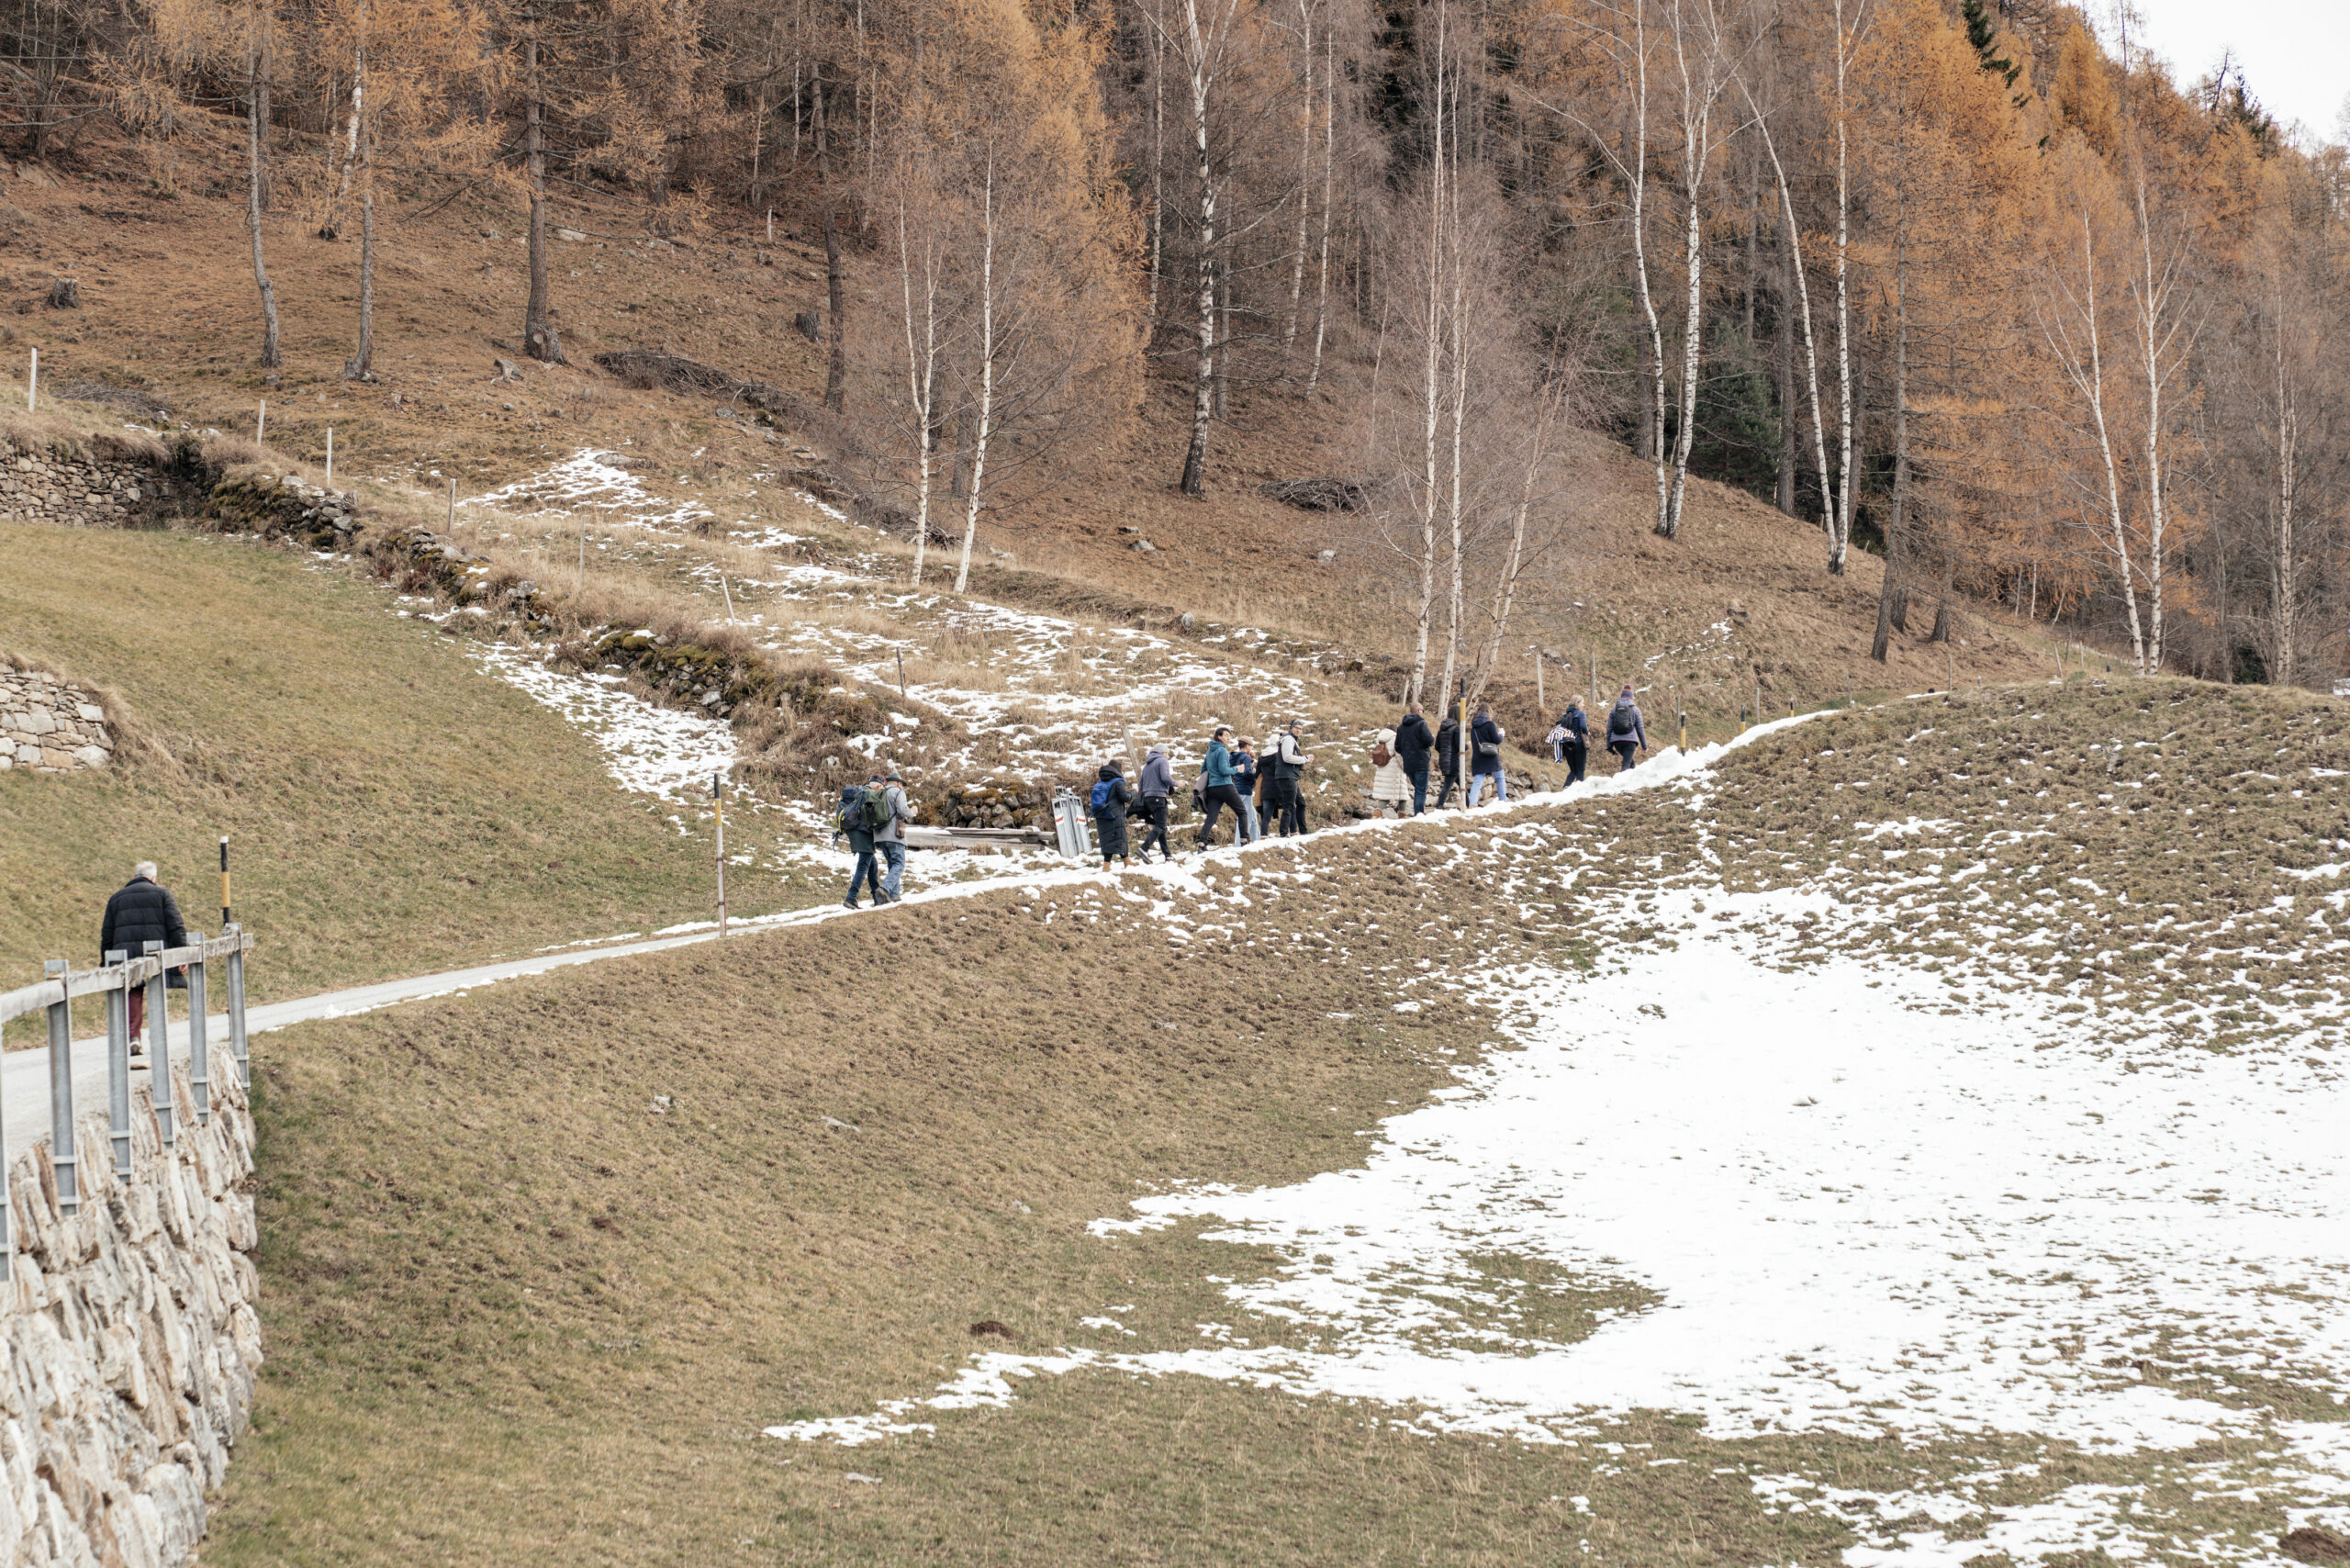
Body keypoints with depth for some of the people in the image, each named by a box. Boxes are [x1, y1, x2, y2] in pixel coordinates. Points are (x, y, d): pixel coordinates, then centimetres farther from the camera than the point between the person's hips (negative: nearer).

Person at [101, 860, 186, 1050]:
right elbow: (176, 927, -1)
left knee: (133, 996, 0)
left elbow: (107, 934, 16)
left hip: (126, 955, 1)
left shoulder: (116, 898, 18)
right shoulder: (162, 894, 9)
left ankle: (133, 1036, -16)